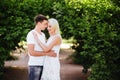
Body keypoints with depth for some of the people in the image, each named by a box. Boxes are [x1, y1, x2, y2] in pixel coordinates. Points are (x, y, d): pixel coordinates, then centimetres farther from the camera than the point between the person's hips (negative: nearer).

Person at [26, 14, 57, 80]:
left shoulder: (43, 35, 14)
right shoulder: (31, 34, -12)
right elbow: (31, 52, -21)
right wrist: (47, 53, -21)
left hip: (42, 65, 8)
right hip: (34, 65, -8)